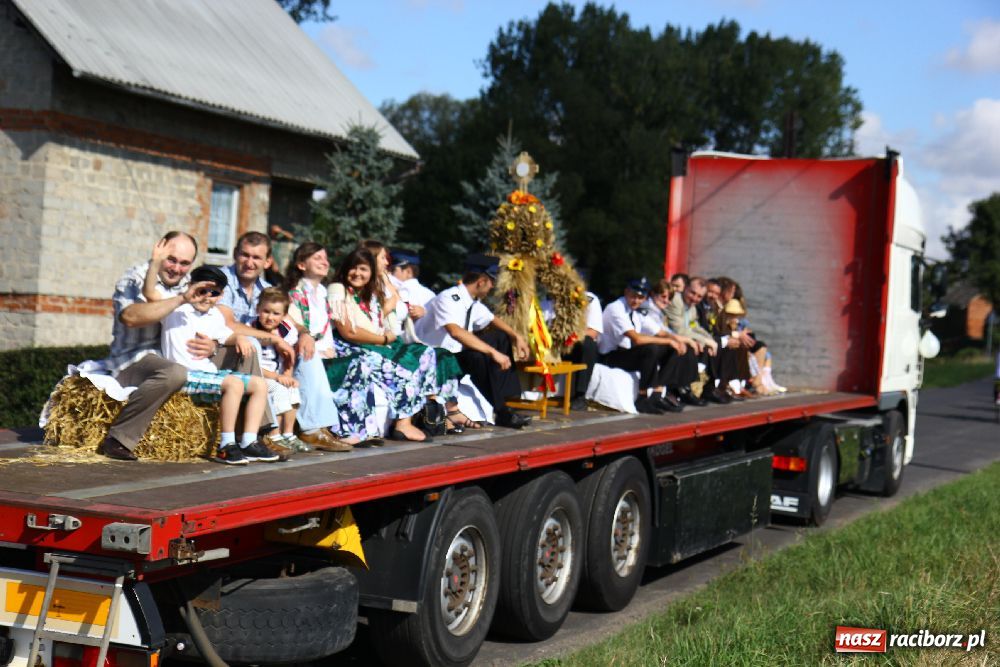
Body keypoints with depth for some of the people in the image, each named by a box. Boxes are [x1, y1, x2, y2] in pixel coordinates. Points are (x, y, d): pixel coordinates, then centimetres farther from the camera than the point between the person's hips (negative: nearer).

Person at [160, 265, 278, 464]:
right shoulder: (177, 310, -7)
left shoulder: (215, 315, 16)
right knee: (234, 384, -30)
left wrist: (239, 337, 8)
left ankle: (249, 443, -3)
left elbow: (225, 335, 29)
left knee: (259, 385, 4)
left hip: (209, 372, 9)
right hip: (185, 375, -9)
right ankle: (226, 447, -27)